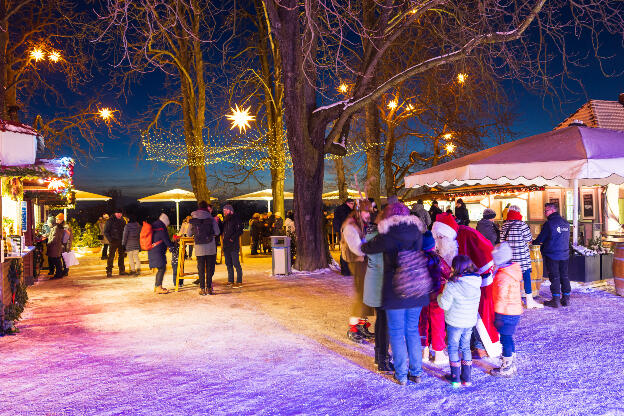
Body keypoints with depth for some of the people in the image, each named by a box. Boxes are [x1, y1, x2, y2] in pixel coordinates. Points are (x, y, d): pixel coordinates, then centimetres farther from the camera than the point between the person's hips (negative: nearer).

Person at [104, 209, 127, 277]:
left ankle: (122, 270, 17)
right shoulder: (110, 221, -4)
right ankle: (109, 272, -3)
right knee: (111, 256, -7)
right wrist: (110, 240, -13)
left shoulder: (122, 221, 11)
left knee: (121, 256, 9)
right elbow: (105, 232, -3)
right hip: (113, 241, -5)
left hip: (121, 241, 5)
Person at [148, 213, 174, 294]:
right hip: (158, 252, -9)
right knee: (162, 268, -7)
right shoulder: (162, 228, -12)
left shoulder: (153, 226, 16)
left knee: (160, 269, 16)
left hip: (151, 250, 9)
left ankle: (156, 286, 20)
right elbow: (166, 240, -11)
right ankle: (158, 288, -10)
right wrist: (172, 245, 9)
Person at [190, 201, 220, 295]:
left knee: (201, 268, 8)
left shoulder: (192, 220, 1)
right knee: (210, 268, 7)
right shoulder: (211, 219, -5)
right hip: (210, 247, -1)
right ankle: (209, 288, 7)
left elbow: (190, 234, 7)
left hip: (199, 248, 1)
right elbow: (217, 232, -2)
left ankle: (202, 288, 7)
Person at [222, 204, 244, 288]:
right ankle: (230, 281, 22)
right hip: (226, 245, 8)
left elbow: (240, 231, -12)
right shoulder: (225, 220, 16)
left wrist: (232, 238, -17)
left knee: (236, 264, -7)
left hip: (233, 245, -8)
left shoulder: (235, 218, -6)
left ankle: (239, 282, -3)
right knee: (228, 264, 13)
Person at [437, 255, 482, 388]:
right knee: (466, 348, 20)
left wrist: (439, 296, 1)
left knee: (453, 348, 11)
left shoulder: (452, 285, -23)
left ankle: (455, 379, 17)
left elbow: (444, 305, -20)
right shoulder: (476, 283, -4)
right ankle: (466, 378, 26)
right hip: (470, 322, 6)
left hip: (454, 323, -5)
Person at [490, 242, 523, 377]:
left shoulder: (502, 276, -23)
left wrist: (498, 317, -13)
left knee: (505, 338, 2)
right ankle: (512, 365, 31)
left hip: (506, 313, -9)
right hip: (516, 310, 9)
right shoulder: (514, 269, 6)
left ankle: (506, 368, 14)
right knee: (508, 337, 19)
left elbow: (501, 298, -20)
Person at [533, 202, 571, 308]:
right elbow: (567, 238, 18)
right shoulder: (566, 223, 8)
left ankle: (555, 300, 2)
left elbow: (541, 238, -8)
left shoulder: (549, 223, -13)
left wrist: (534, 242, 15)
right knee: (564, 276, 12)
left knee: (554, 277, 0)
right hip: (564, 254, 6)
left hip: (552, 255, -6)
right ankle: (566, 299, 16)